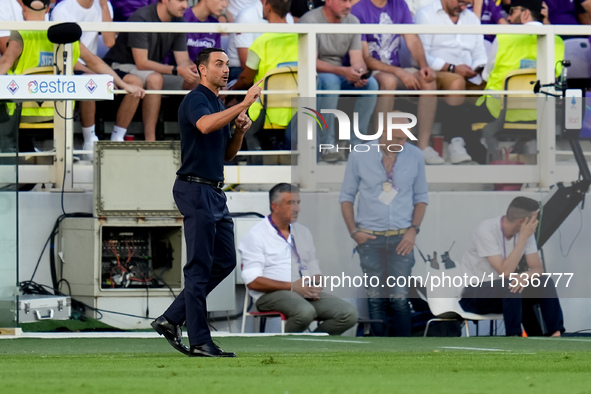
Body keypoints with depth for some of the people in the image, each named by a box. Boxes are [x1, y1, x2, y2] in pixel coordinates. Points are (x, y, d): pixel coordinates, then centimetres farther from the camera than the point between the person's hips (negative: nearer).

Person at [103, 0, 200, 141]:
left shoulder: (178, 21, -1)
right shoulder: (141, 18, -23)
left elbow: (183, 60, -2)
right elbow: (142, 63, -27)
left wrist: (193, 69, -27)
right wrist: (176, 70, -35)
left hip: (155, 70, 8)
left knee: (195, 81, -11)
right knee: (155, 79, -38)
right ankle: (150, 140, -36)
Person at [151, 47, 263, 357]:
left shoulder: (220, 106, 19)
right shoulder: (196, 100, -11)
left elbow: (228, 153, 22)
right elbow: (205, 125, -35)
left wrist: (240, 130, 2)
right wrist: (244, 104, -36)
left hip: (215, 193, 10)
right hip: (195, 190, -10)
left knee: (225, 261, 10)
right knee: (200, 267, -8)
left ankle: (171, 319, 15)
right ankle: (199, 342, -7)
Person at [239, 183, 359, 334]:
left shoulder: (303, 232, 22)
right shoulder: (256, 235, 1)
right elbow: (253, 281, -9)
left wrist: (315, 287, -2)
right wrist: (292, 286, -14)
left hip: (307, 293, 6)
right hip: (271, 295, -6)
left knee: (350, 314, -18)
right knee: (305, 312, -38)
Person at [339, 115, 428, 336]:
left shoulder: (415, 156, 3)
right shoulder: (360, 156, -1)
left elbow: (421, 197, 11)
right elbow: (346, 196, 8)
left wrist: (413, 230, -1)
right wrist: (353, 231, -1)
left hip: (401, 237, 0)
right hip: (370, 237, 0)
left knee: (399, 298, -7)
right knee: (375, 299, -1)